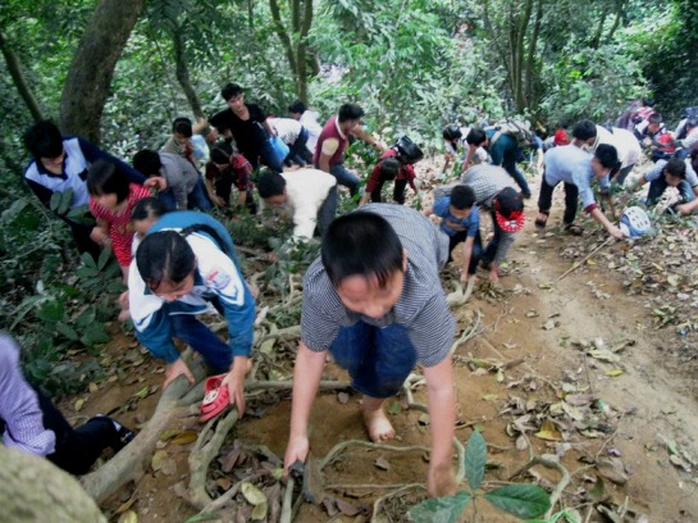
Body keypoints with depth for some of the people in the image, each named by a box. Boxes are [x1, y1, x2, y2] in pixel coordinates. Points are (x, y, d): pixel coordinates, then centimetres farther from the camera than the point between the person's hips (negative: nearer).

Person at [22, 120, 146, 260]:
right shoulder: (33, 176, -22)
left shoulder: (75, 144, -27)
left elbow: (111, 163, -31)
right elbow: (56, 208, -15)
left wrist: (143, 181, -44)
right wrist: (89, 230, -21)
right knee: (99, 262, 16)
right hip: (81, 222, 0)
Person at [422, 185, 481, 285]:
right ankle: (448, 258, 25)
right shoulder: (444, 204, -37)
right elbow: (427, 211, -15)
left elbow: (468, 246, -34)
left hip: (467, 232, -2)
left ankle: (471, 272, 3)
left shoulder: (474, 217, -39)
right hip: (447, 231, 2)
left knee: (476, 252, -29)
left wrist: (465, 273, -28)